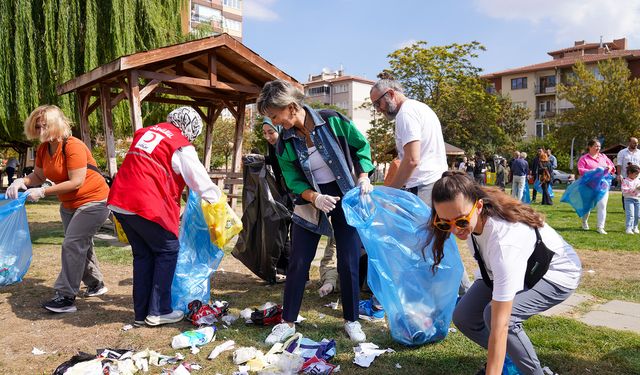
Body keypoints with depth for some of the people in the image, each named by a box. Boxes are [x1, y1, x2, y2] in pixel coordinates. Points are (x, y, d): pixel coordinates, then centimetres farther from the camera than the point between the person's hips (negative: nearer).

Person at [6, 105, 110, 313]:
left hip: (92, 201, -9)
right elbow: (38, 175, 5)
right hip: (69, 204, 9)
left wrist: (42, 192, -27)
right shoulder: (43, 149, 0)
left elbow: (76, 182, -29)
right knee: (81, 245, 18)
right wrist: (21, 182, -16)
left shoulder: (74, 146, -25)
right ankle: (96, 284, 35)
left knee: (72, 244, -14)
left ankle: (66, 297, -7)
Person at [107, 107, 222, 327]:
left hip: (119, 202, 8)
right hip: (146, 207, -7)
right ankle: (158, 312, 10)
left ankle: (141, 313, 23)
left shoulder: (145, 133, 19)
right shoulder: (182, 147, -3)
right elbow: (202, 181, -3)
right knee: (168, 250, 9)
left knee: (143, 254, 17)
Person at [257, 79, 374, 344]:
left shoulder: (332, 121, -15)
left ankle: (351, 321, 20)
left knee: (349, 263, 1)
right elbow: (294, 182, -6)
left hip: (346, 197, -2)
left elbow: (362, 146, -3)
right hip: (310, 202, 2)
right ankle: (288, 323, 18)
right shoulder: (284, 144, -8)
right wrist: (316, 198, -24)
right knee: (298, 263, 2)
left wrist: (363, 178, -15)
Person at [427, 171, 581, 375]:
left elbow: (500, 325, -43)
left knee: (494, 314, -30)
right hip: (508, 268, 7)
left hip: (556, 273, -6)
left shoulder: (504, 240, -43)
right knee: (463, 317, -8)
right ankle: (506, 358, 18)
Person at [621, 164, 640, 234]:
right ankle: (628, 229, -13)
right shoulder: (625, 181, -8)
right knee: (630, 215, -13)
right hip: (629, 199, -6)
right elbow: (624, 191, -16)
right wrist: (634, 189, -23)